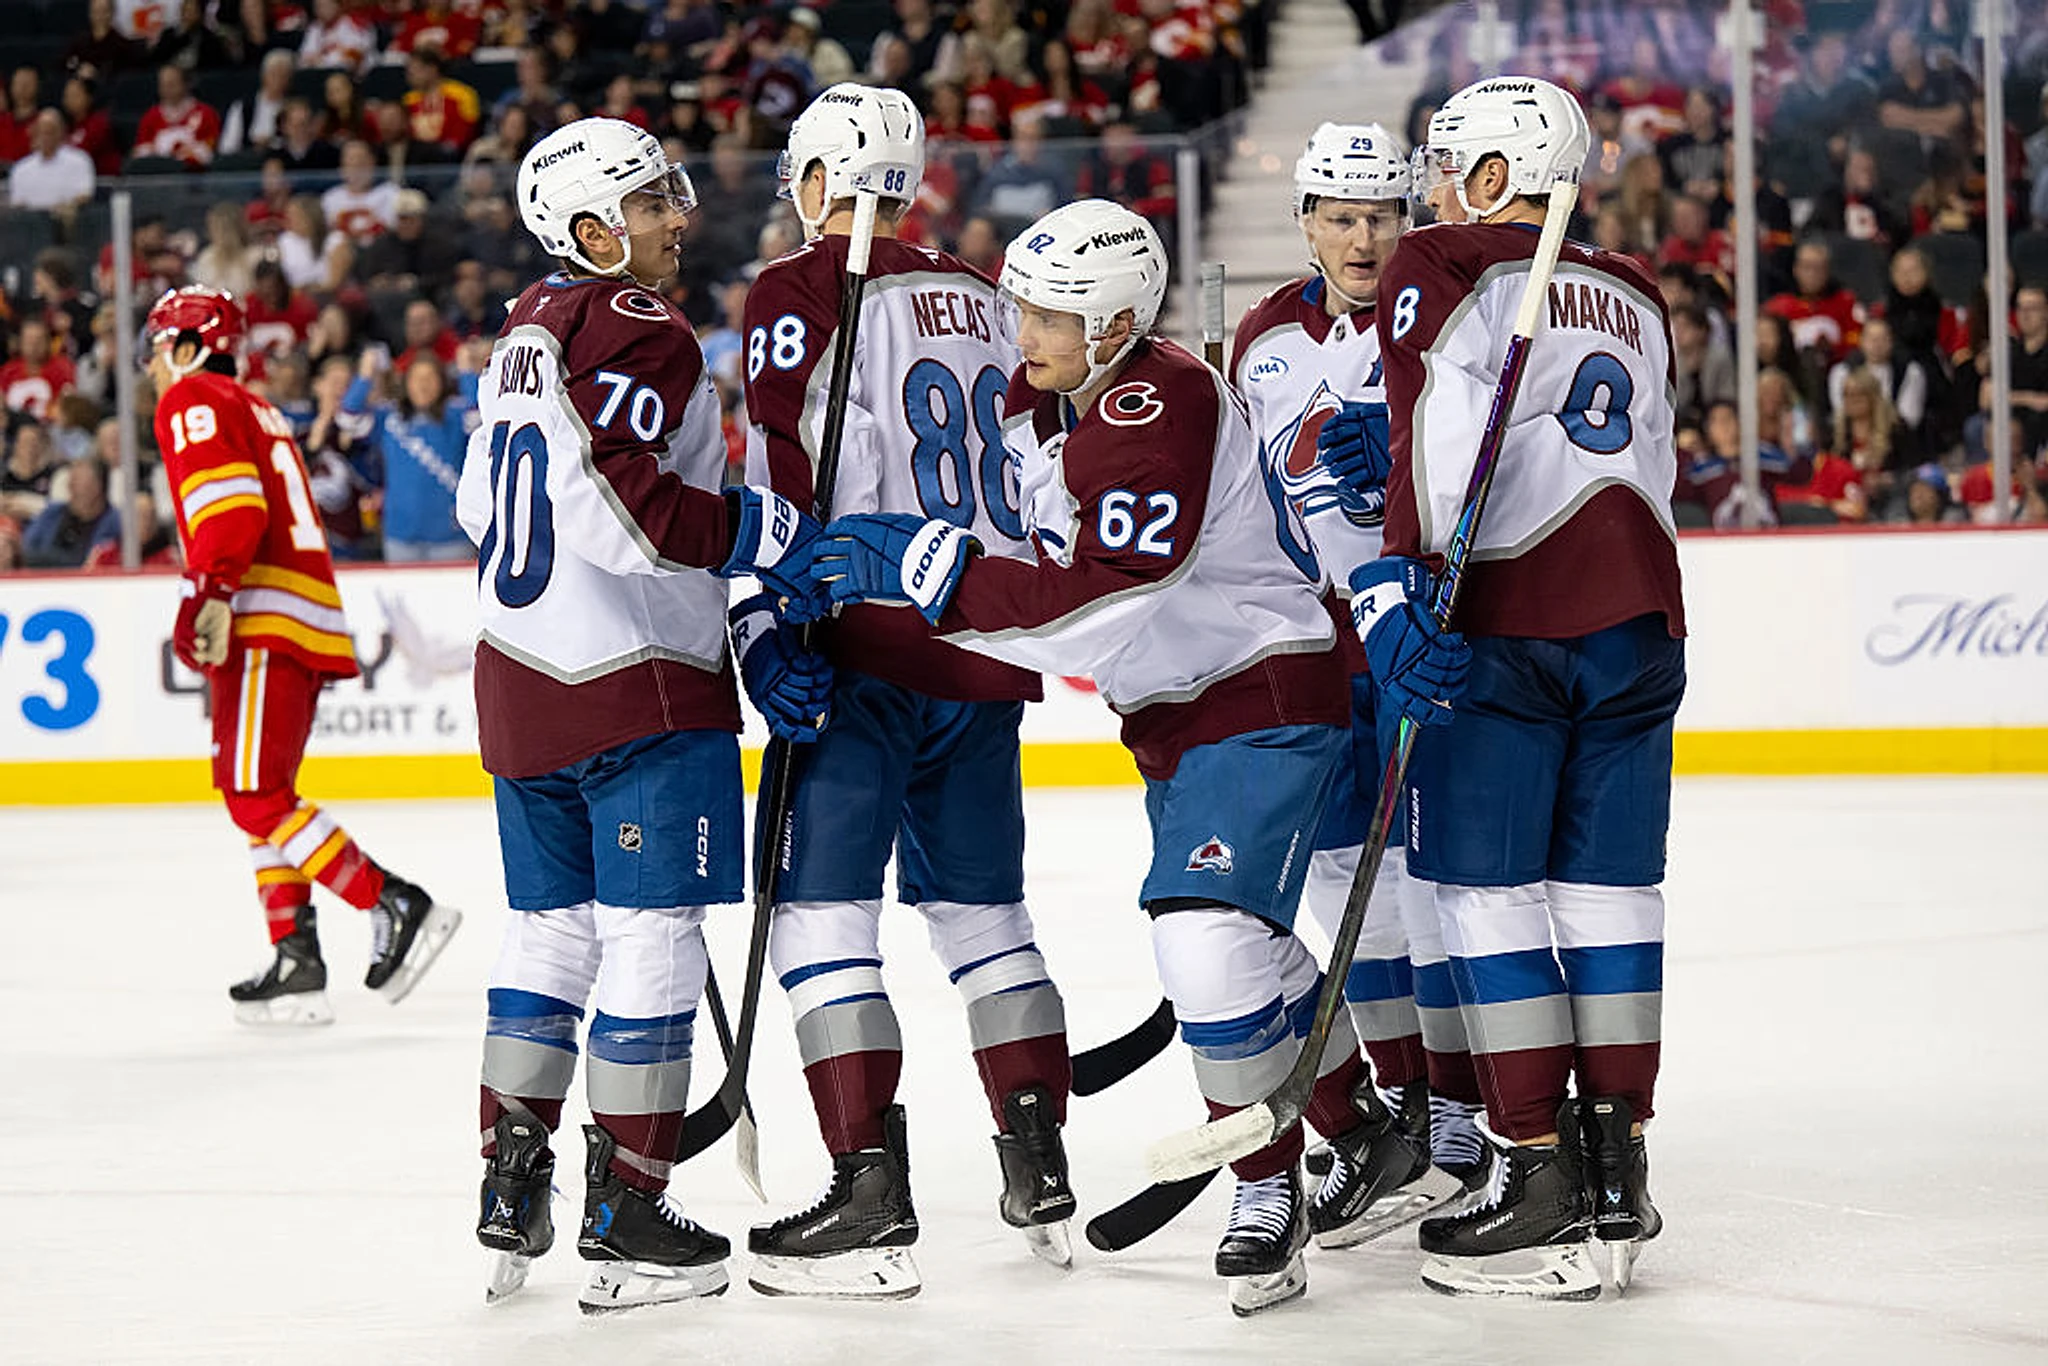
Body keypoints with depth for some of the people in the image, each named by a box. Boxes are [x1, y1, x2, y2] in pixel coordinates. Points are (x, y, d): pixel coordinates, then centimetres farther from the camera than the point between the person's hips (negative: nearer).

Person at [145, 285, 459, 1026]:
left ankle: (397, 906, -18)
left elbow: (231, 501, -18)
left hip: (265, 624, -10)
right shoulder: (256, 410, 28)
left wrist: (209, 593, -25)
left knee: (255, 796, -13)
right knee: (263, 798, 13)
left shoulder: (191, 401, -2)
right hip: (305, 620, 10)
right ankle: (295, 962, 9)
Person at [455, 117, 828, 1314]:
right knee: (652, 937, -3)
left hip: (521, 677, 9)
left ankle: (511, 1189, 15)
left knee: (550, 930, 16)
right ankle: (626, 1219, -1)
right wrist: (778, 536, -19)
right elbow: (620, 501, -25)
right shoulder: (638, 331, -13)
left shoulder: (527, 332, 16)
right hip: (640, 687, -9)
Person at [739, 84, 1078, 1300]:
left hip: (871, 648, -7)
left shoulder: (801, 294, -6)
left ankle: (872, 1198, -11)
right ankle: (1042, 1176, 15)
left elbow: (788, 479, -13)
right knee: (984, 908, 16)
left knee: (823, 909, -4)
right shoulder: (984, 302, 14)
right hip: (991, 641, 7)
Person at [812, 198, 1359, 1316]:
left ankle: (1270, 1191, -4)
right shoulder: (1036, 404, 5)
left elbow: (1102, 604, -31)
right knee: (1253, 957, 17)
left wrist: (923, 570, -29)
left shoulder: (1164, 405, -25)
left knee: (1211, 946, -21)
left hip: (1264, 697, -10)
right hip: (1172, 715, 10)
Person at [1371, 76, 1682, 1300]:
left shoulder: (1442, 269, -1)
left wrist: (1396, 586, -20)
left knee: (1490, 889, -1)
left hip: (1504, 625, -6)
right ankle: (1618, 1175, 10)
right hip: (1636, 622, 6)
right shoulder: (1635, 297, 19)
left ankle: (1547, 1195, -4)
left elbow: (1438, 436, -14)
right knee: (1610, 885, 10)